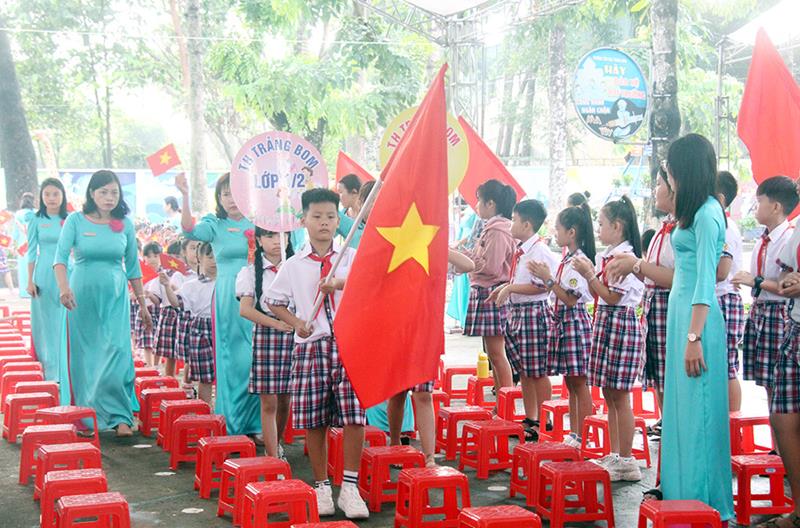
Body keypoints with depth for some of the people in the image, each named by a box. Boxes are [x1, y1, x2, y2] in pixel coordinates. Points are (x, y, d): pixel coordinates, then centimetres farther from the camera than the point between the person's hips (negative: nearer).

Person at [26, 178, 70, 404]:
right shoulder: (36, 221, 3)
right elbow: (31, 252, 5)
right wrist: (30, 281, -1)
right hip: (44, 277, 0)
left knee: (63, 324, -1)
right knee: (45, 324, 4)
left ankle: (58, 373, 7)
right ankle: (49, 370, 14)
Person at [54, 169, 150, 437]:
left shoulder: (125, 224, 5)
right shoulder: (75, 221, -1)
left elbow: (132, 266, 11)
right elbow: (61, 257, -11)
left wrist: (142, 304, 12)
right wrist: (64, 287, -29)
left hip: (115, 297, 1)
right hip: (83, 296, -1)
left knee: (117, 353, -9)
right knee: (85, 356, 5)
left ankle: (120, 416, -2)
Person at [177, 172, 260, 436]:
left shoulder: (258, 223, 9)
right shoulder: (215, 225, 5)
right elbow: (190, 231, -13)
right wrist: (185, 197, -25)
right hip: (228, 298, -1)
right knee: (232, 359, 0)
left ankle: (256, 421, 8)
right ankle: (233, 423, 8)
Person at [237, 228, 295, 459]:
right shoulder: (251, 272, 3)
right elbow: (245, 309, -5)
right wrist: (276, 324, -16)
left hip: (293, 335, 2)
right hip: (265, 335, -2)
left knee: (285, 399, 8)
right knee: (269, 402, -4)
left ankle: (277, 446, 29)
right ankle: (272, 457, -1)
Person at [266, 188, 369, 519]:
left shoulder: (352, 257, 7)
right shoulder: (293, 266, 9)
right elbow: (273, 302, 19)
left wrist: (340, 283, -23)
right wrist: (296, 323, 4)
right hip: (310, 345, 1)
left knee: (354, 416, -9)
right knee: (313, 421, 2)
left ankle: (350, 487, 0)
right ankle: (322, 487, 15)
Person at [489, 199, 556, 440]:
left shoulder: (539, 251, -17)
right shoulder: (521, 250, 13)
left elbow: (541, 286, -23)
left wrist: (510, 288, -20)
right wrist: (504, 287, 11)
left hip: (533, 312, -10)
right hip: (516, 312, 10)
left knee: (538, 371, -1)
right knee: (523, 371, 15)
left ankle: (543, 423, 8)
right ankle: (529, 419, 25)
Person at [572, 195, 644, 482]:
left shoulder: (626, 257, -15)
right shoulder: (607, 256, 13)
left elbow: (612, 296, -18)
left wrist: (589, 274, -14)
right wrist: (588, 272, 4)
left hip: (620, 323, -10)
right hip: (604, 322, 10)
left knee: (619, 396, -5)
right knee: (609, 394, 12)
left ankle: (626, 460, 1)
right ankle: (614, 455, 19)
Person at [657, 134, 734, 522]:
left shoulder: (706, 214, -15)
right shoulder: (696, 211, 14)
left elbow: (705, 282, -19)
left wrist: (694, 337, -21)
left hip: (696, 316, -10)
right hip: (681, 312, 10)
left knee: (697, 411, -4)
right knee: (682, 409, 14)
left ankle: (703, 500, 4)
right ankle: (684, 494, 22)